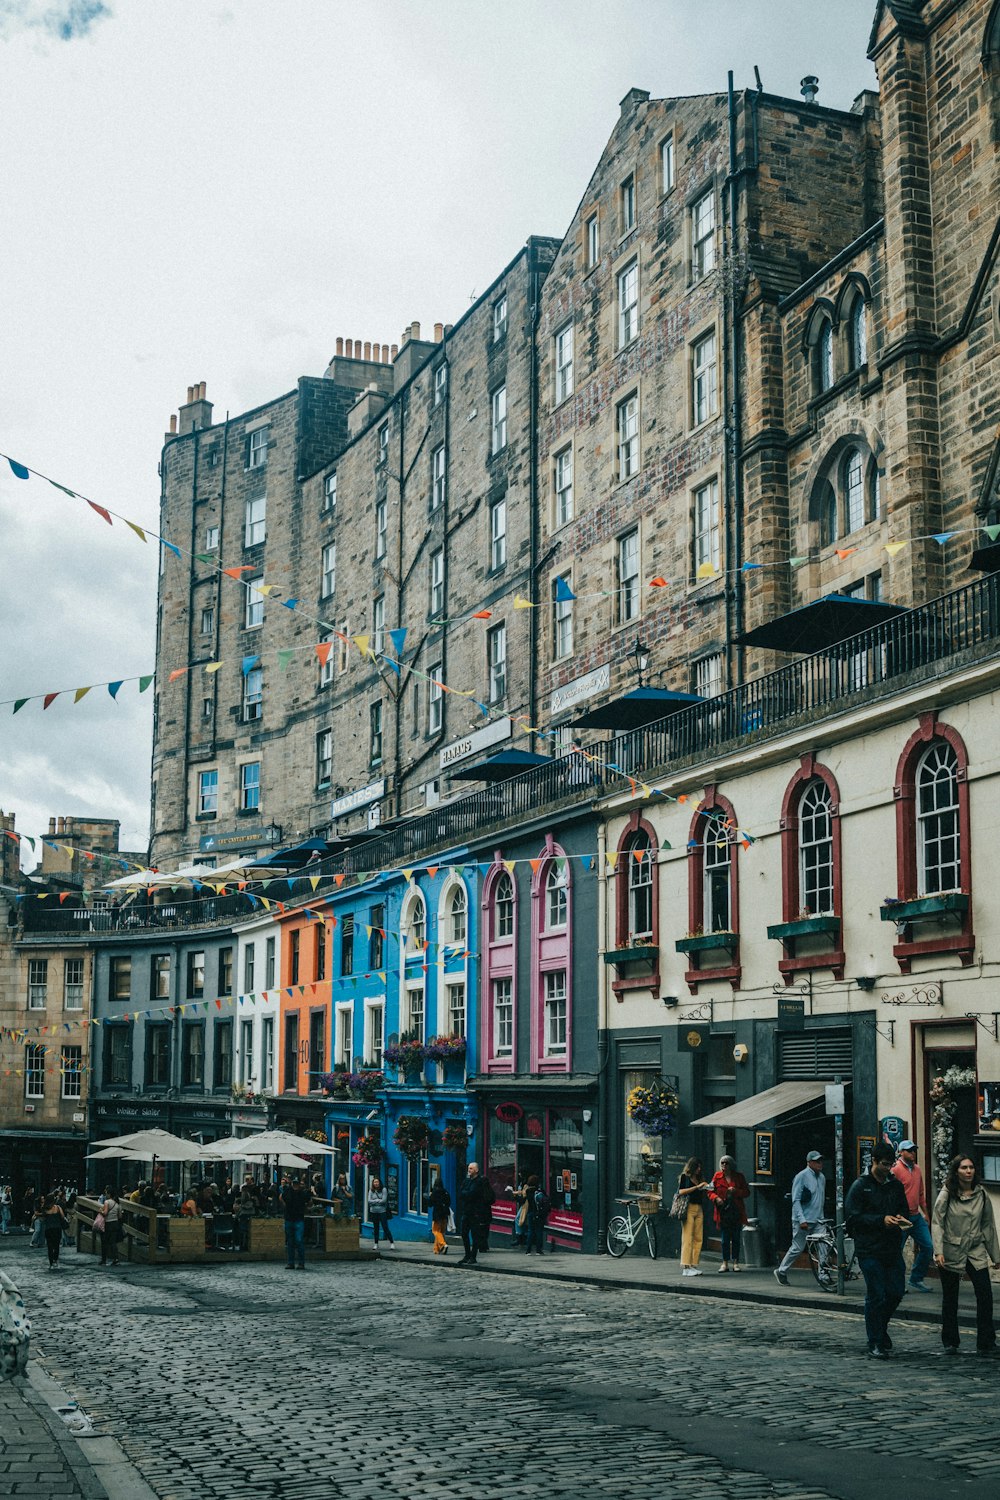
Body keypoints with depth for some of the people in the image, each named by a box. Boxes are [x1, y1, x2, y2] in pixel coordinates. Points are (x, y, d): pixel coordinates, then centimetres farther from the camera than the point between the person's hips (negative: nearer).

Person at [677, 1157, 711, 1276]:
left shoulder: (699, 1178, 19)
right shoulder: (684, 1177, 2)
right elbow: (681, 1191, -11)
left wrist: (705, 1189, 2)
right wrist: (697, 1187, -13)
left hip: (699, 1209, 6)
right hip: (688, 1208, -6)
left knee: (698, 1238, 2)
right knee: (688, 1238, -9)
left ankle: (694, 1265, 6)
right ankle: (685, 1267, -10)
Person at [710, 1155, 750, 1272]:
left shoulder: (739, 1176, 4)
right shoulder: (717, 1176, 6)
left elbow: (747, 1192, 4)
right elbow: (711, 1191, 8)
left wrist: (736, 1191, -14)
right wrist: (716, 1198, -13)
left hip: (737, 1211, 0)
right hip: (723, 1212, 0)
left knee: (736, 1238, 4)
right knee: (725, 1239, 2)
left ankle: (735, 1262, 11)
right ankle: (725, 1263, 9)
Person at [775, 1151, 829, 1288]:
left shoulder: (822, 1177, 12)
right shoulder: (801, 1177, -10)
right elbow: (796, 1200, -13)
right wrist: (801, 1220, -20)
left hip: (818, 1220, 6)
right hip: (803, 1221, -6)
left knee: (824, 1249, -6)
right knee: (797, 1248, 1)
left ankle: (824, 1276, 0)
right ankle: (781, 1272, 18)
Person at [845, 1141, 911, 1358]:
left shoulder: (896, 1185, 11)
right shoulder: (860, 1185, -6)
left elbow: (903, 1209, 20)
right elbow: (853, 1217, -10)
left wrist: (900, 1218, -4)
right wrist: (881, 1220, -19)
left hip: (893, 1248, 5)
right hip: (869, 1249, -5)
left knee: (896, 1292, 5)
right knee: (876, 1296, -2)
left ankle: (879, 1326, 31)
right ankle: (876, 1343, 8)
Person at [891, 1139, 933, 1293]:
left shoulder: (917, 1170, 13)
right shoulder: (896, 1170, -12)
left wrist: (925, 1213, 20)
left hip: (917, 1216, 8)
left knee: (927, 1247, 6)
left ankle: (916, 1280, 18)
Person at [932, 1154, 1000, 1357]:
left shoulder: (981, 1194, 2)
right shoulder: (946, 1194, -7)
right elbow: (937, 1223, -9)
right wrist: (938, 1251, -19)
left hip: (976, 1251, 2)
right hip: (951, 1252, -2)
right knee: (950, 1299, 7)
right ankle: (950, 1343, 22)